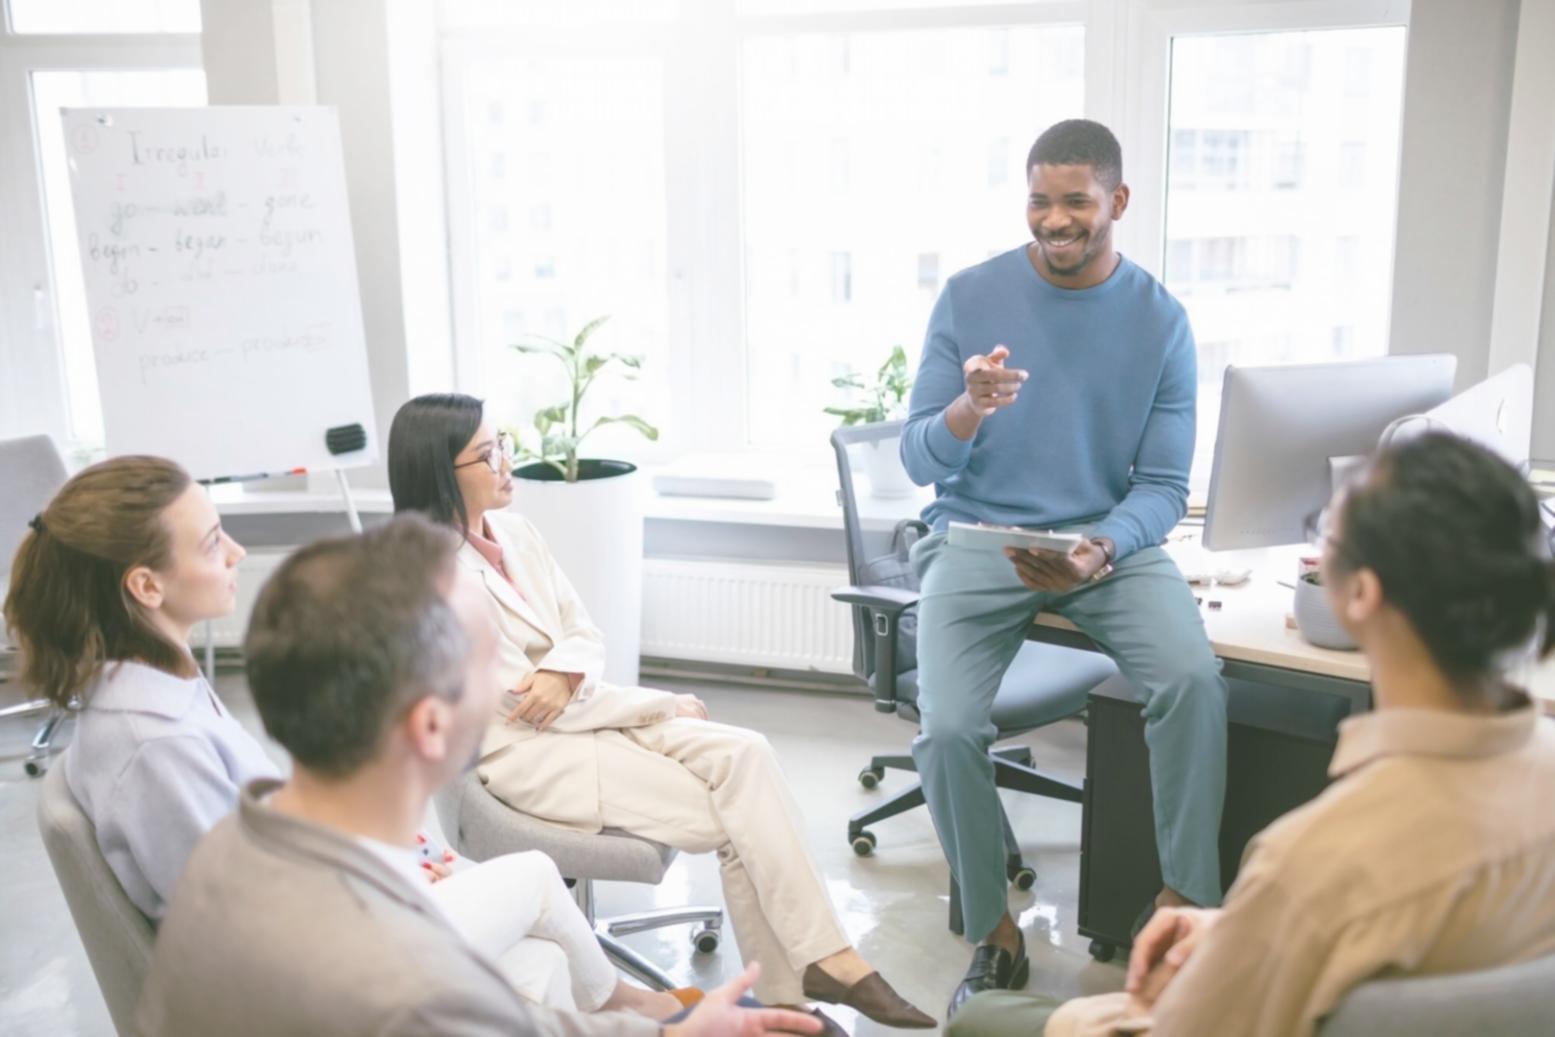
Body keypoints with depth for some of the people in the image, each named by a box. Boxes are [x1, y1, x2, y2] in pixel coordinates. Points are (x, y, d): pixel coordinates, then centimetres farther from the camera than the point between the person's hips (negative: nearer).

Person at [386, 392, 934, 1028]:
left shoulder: (513, 529, 5)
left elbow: (586, 635, 11)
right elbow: (529, 707, -17)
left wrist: (564, 669, -16)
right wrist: (669, 705, -10)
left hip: (576, 713, 7)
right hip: (526, 754, -7)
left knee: (744, 754, -18)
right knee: (733, 819, -17)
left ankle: (809, 970, -17)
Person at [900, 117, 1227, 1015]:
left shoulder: (1160, 319, 0)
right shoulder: (970, 297, -1)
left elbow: (1164, 487, -1)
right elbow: (919, 460, -2)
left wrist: (1102, 552, -22)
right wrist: (969, 410, -25)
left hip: (1110, 538, 1)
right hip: (976, 538, 0)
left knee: (1193, 680, -28)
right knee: (948, 730, -23)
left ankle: (1186, 899, -6)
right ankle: (995, 932, 3)